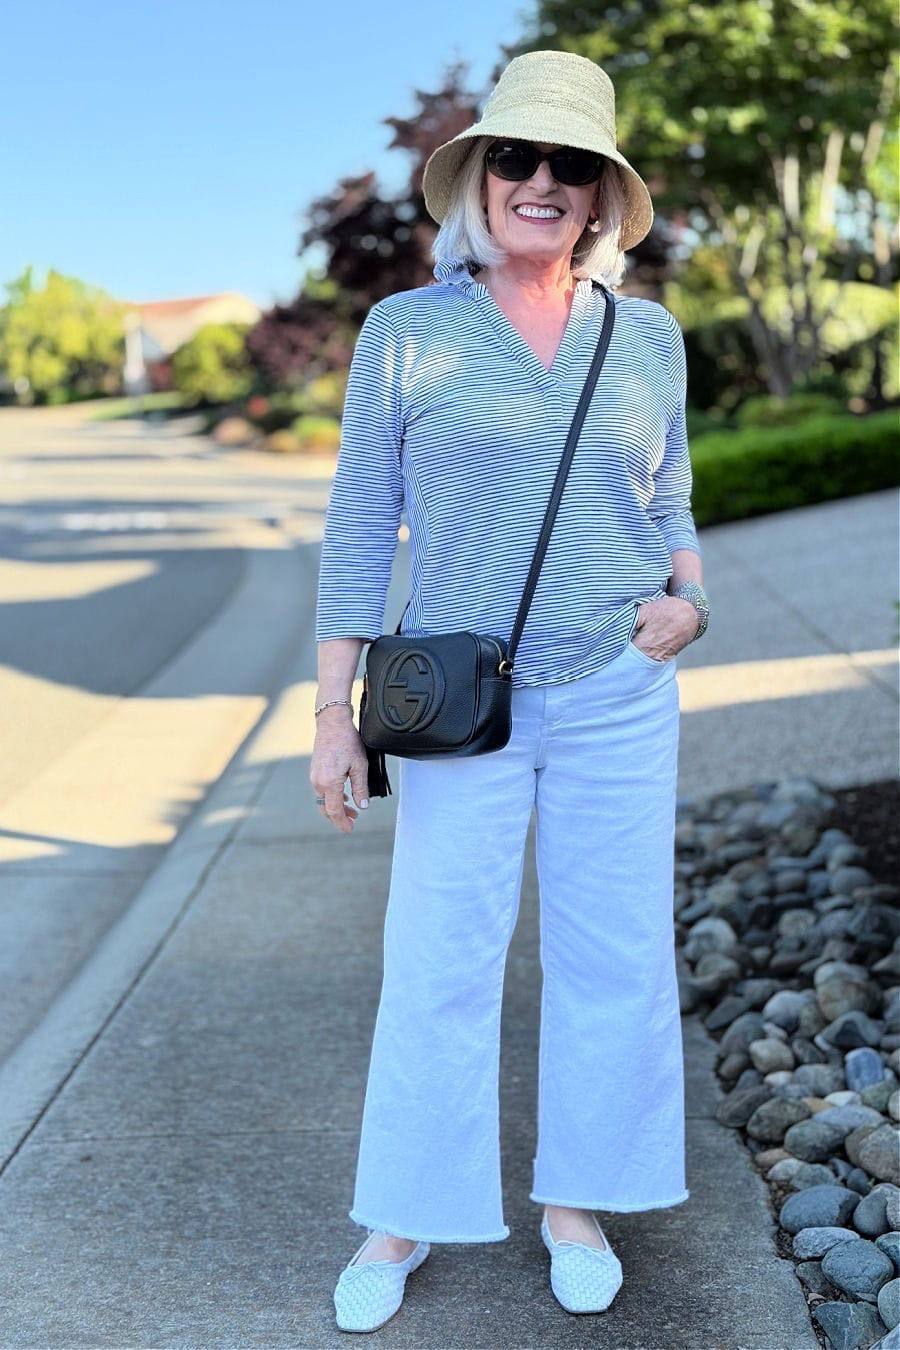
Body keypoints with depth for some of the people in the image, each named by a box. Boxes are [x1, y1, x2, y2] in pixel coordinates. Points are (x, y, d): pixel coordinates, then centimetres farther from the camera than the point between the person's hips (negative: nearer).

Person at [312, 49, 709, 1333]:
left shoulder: (650, 336, 6)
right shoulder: (406, 331, -2)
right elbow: (359, 525, -1)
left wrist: (687, 592, -6)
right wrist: (333, 711, -3)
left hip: (618, 696, 3)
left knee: (614, 952, 7)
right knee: (437, 963, 1)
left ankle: (576, 1201, 26)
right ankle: (404, 1222, 19)